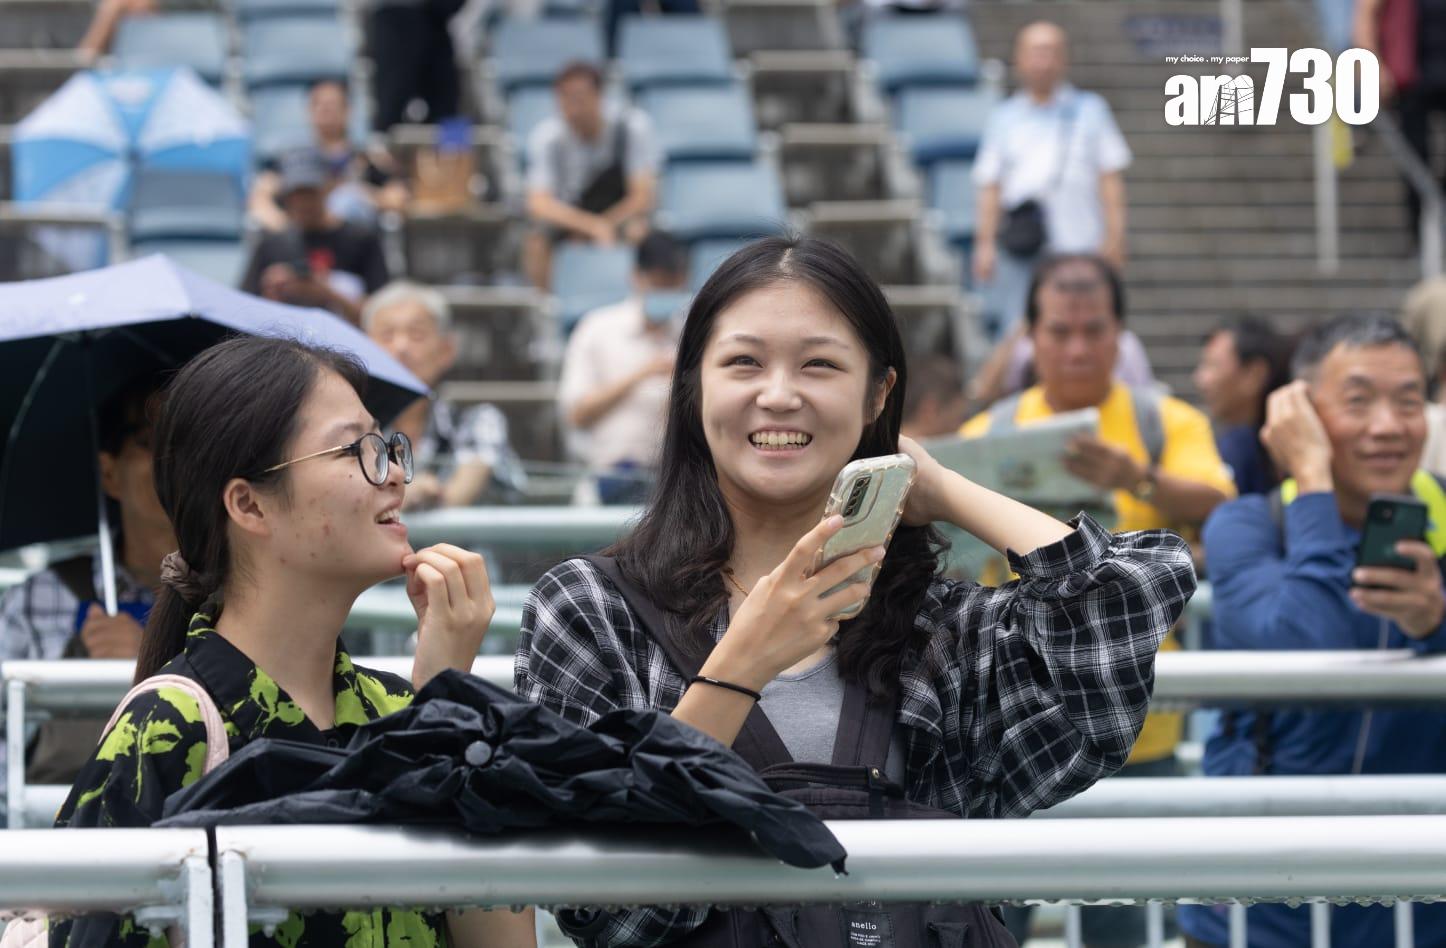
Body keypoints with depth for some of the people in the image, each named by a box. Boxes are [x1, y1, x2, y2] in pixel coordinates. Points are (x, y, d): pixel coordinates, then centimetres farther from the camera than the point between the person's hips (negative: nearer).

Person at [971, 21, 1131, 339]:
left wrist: (1113, 239, -1)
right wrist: (985, 244, 2)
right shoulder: (1004, 119, 13)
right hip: (1019, 252, 1)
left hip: (1079, 245, -1)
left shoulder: (1090, 110, 11)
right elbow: (990, 188, 11)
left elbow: (1110, 178, 7)